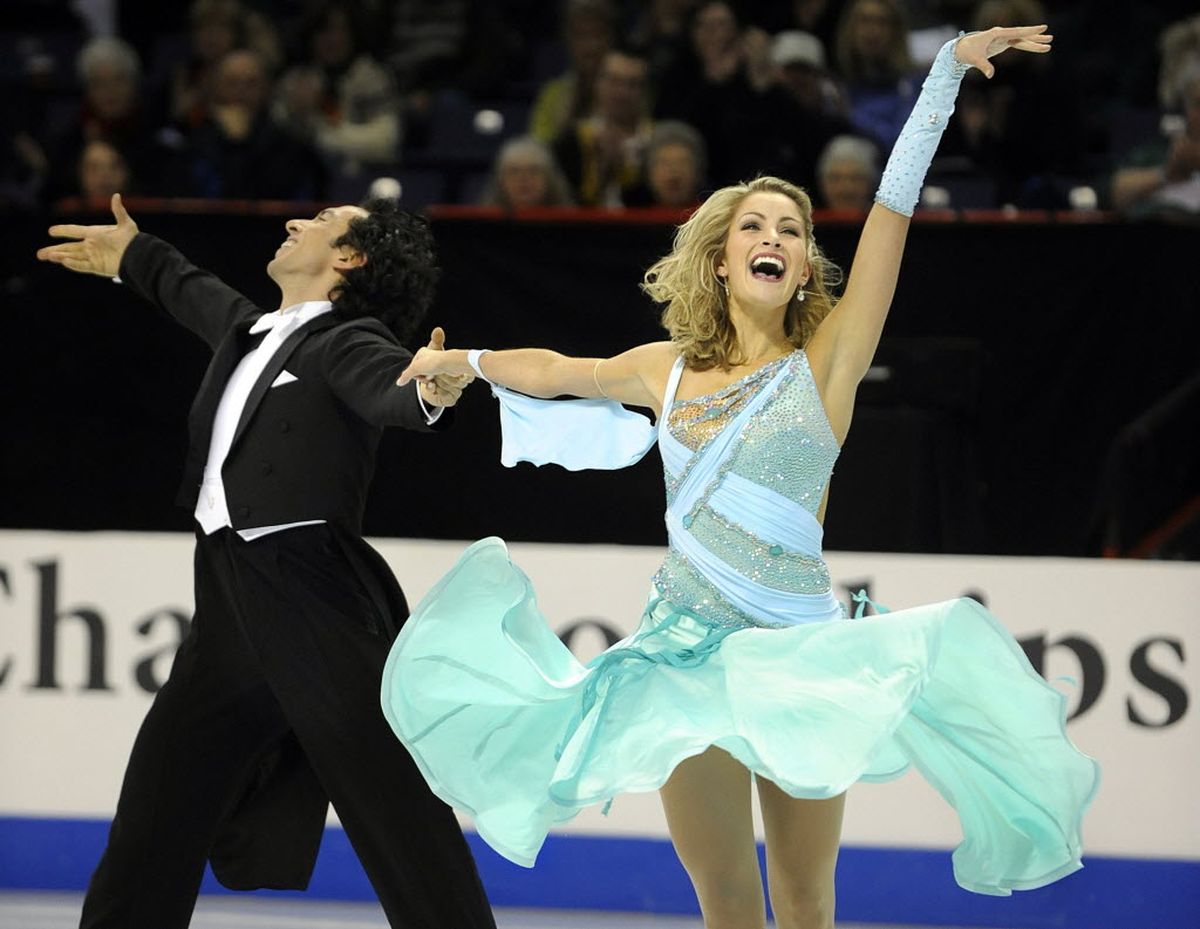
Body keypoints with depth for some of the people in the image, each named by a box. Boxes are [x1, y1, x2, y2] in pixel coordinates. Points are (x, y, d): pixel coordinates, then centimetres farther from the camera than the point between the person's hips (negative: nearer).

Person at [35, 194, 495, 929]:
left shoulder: (346, 343, -6)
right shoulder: (251, 332, 17)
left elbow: (386, 388, -27)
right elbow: (197, 294, 39)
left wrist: (431, 394, -50)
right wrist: (134, 257, 58)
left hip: (318, 608, -8)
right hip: (230, 612, 8)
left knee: (400, 814, -10)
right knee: (152, 825, 13)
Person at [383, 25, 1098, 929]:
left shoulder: (825, 364, -1)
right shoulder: (669, 370, 8)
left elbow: (894, 208, -8)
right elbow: (559, 371, 28)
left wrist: (950, 69, -14)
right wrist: (463, 361, 38)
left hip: (795, 652, -3)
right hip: (686, 649, 3)